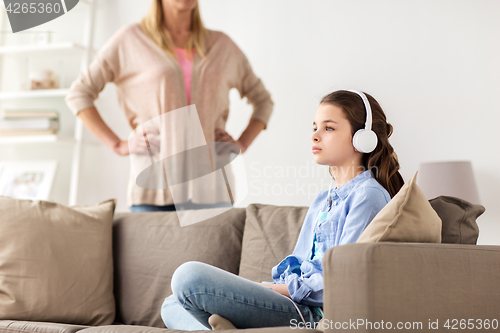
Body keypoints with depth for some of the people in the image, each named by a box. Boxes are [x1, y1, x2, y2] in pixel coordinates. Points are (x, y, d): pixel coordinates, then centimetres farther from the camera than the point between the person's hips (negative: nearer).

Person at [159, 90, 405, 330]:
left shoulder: (368, 195, -6)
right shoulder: (322, 201, 24)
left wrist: (274, 289, -13)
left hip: (313, 314, -10)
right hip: (294, 303, 10)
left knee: (189, 276, -23)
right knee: (172, 306, 11)